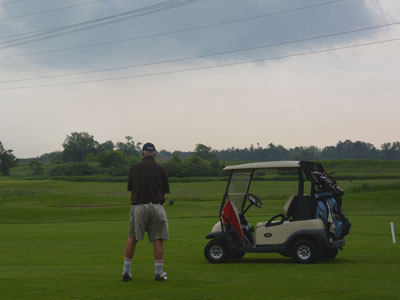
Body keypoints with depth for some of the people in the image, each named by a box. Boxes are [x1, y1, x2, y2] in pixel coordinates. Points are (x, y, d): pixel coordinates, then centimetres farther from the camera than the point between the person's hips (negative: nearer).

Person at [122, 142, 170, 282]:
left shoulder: (134, 168, 4)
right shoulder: (160, 169, 3)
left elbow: (130, 188, 10)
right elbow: (165, 191, 8)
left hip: (138, 206, 1)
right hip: (156, 206, -1)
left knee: (132, 238, 11)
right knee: (157, 240, 4)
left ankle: (126, 271, 11)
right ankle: (159, 273, 5)